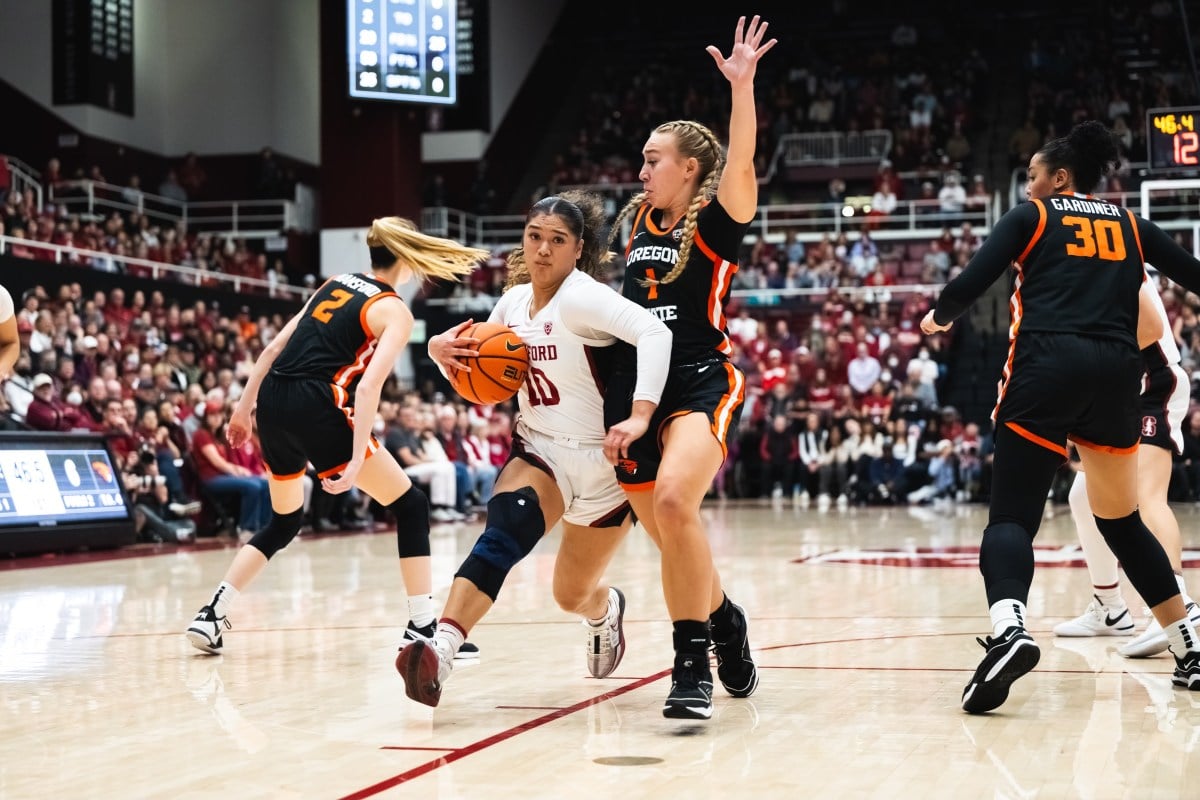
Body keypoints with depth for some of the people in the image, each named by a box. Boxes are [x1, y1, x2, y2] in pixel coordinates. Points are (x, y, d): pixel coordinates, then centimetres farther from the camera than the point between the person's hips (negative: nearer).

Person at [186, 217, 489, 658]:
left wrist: (243, 408, 24)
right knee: (410, 505, 4)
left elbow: (274, 348, 19)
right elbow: (368, 387, -14)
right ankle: (422, 627, 0)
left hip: (272, 402, 7)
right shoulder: (395, 311, 0)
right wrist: (356, 461, -18)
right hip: (317, 410, -7)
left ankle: (210, 616, 18)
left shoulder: (335, 284, 20)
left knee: (284, 521, 26)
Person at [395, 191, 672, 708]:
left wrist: (640, 416, -43)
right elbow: (479, 377, 16)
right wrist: (442, 349, -7)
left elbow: (654, 332, -33)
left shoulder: (581, 296, -18)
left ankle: (605, 609, 47)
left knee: (573, 596, 8)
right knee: (505, 528, -28)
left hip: (601, 458, -4)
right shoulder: (513, 301, 3)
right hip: (538, 449, 4)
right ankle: (440, 650, -41)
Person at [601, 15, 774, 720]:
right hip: (636, 390, 7)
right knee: (669, 537, 10)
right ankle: (727, 623, 38)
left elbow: (742, 167, -23)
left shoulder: (716, 220, -3)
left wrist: (743, 87, -32)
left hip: (702, 383, -7)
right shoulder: (637, 221, 15)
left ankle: (694, 664, -21)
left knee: (673, 503, -30)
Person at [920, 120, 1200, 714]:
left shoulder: (1030, 218, 11)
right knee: (1122, 521, 19)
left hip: (1046, 368, -4)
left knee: (1012, 516, -7)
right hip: (1115, 374, 4)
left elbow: (970, 283, 0)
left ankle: (1009, 628, -34)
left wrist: (939, 317, 20)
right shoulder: (1130, 225, 20)